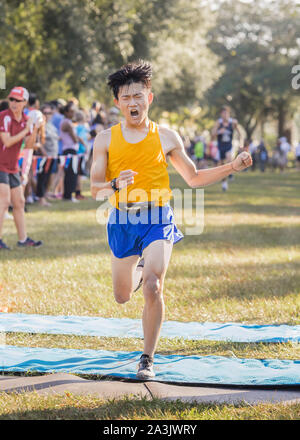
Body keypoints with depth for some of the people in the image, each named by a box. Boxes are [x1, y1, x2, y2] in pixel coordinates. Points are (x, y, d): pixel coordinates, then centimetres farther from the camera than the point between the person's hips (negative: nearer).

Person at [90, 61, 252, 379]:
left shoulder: (166, 137, 2)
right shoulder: (106, 139, 0)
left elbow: (194, 178, 12)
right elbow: (95, 188, -5)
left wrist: (232, 167, 1)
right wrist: (116, 185, -27)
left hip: (157, 221, -1)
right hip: (122, 222, 2)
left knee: (152, 288, -20)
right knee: (122, 297, 14)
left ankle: (147, 359, -6)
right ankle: (138, 267, 52)